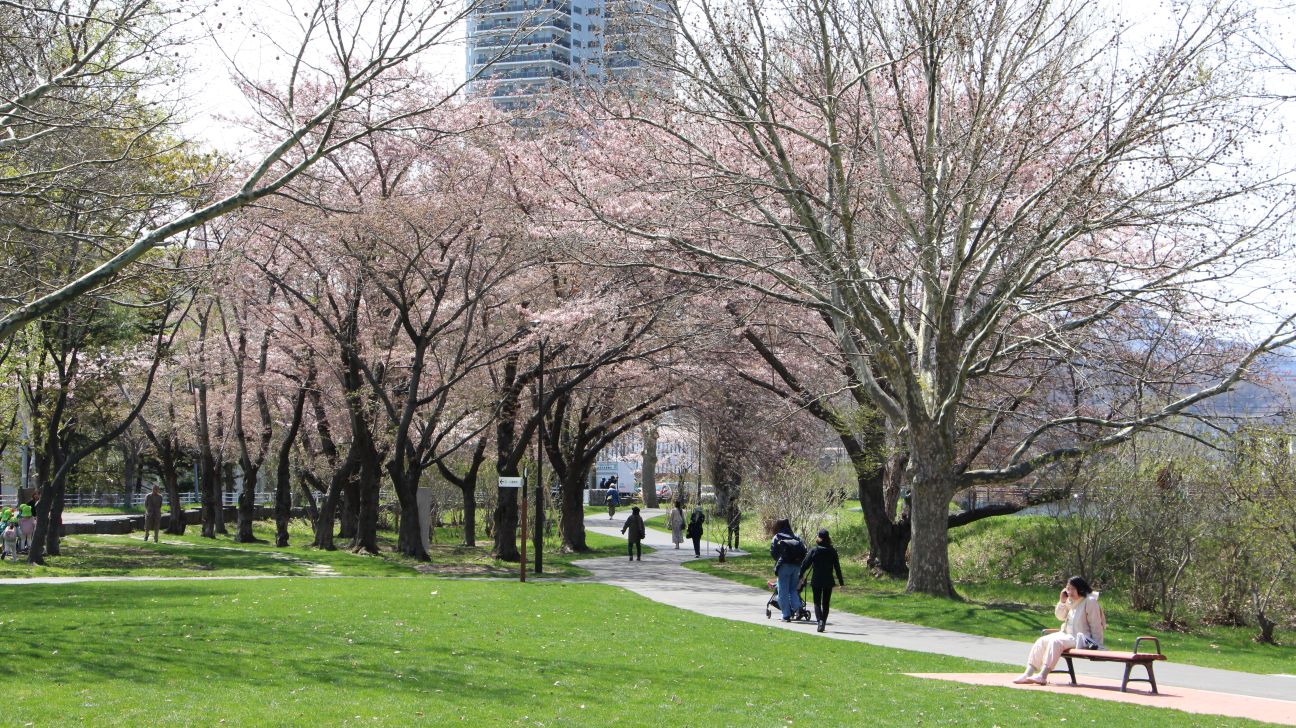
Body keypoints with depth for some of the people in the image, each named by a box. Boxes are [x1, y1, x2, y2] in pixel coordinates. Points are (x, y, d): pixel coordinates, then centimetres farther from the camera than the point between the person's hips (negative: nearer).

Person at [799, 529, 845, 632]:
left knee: (817, 602, 2)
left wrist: (801, 576, 8)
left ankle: (820, 620, -19)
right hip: (828, 581, 2)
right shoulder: (832, 551, -2)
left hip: (816, 580, -2)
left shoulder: (814, 550, -7)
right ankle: (823, 622, 14)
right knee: (826, 603, 12)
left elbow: (805, 564, -5)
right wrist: (841, 581, 7)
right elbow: (837, 567, 1)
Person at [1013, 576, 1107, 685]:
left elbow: (1096, 626, -11)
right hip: (1066, 634, 8)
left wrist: (1097, 645, -15)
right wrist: (1062, 602, 5)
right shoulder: (1070, 600, 11)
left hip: (1079, 639, -8)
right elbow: (1060, 616, 22)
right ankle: (1028, 673, -15)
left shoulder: (1090, 601, -11)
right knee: (1041, 641, -9)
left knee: (1055, 641, -31)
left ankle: (1043, 676, -36)